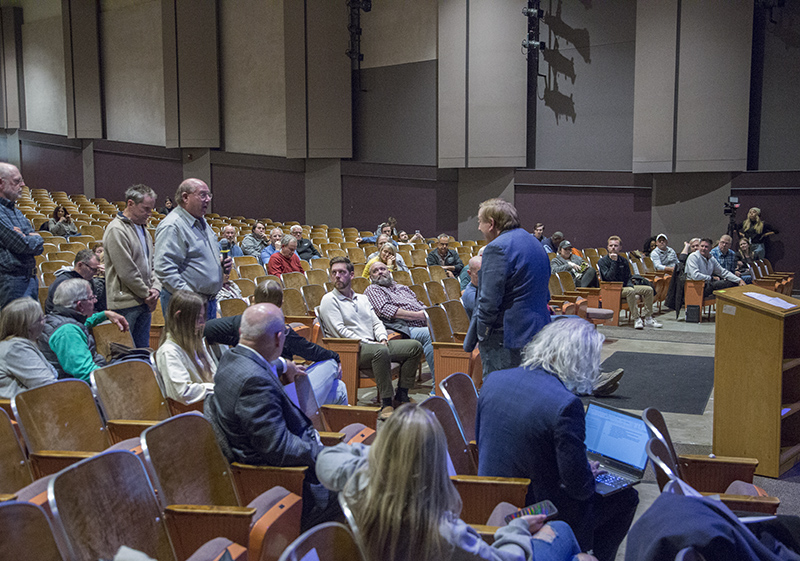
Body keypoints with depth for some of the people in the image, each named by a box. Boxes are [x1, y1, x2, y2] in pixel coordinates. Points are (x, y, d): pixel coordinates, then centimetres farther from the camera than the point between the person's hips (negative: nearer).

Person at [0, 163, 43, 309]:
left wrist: (26, 238, -8)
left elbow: (39, 245, 13)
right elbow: (23, 245, -19)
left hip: (31, 279, 9)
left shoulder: (15, 210, 16)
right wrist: (34, 239, 2)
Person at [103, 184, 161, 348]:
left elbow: (152, 264, 18)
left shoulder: (143, 229, 15)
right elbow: (127, 272, -17)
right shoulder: (116, 230, -13)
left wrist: (156, 288, 0)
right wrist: (147, 294, -9)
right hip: (125, 304, -8)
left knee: (143, 350, 13)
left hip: (144, 303, 9)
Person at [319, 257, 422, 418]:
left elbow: (376, 322, 20)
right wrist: (368, 343, -15)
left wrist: (383, 338, -3)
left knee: (414, 346, -8)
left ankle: (401, 395, -5)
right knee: (381, 351, -39)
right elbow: (340, 331, -9)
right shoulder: (329, 300, 1)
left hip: (374, 345, 8)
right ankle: (386, 403, -33)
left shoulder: (362, 299, 25)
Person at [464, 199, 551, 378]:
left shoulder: (498, 248, -16)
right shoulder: (534, 243, 15)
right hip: (538, 334, 10)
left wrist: (480, 335, -9)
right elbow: (545, 295, 20)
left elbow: (489, 301, -20)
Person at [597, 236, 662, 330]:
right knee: (630, 291, -36)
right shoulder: (602, 261, -6)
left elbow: (628, 277, 15)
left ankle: (648, 319, -2)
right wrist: (614, 262, -21)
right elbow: (609, 277, -19)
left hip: (624, 286, 7)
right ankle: (636, 319, -33)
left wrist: (630, 285, -6)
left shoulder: (623, 260, 11)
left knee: (649, 289, -4)